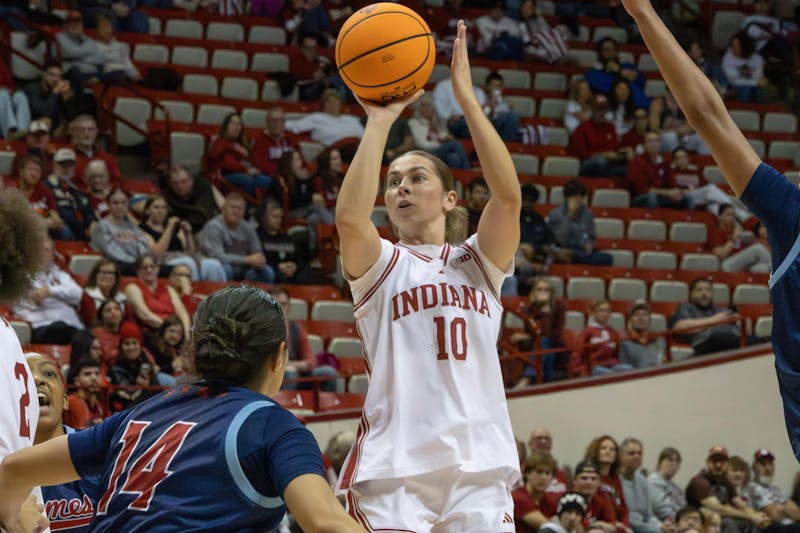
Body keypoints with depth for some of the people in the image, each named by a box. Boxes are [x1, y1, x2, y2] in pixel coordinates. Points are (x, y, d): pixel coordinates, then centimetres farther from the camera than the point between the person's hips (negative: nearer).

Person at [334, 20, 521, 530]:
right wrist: (380, 120, -8)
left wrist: (466, 95, -5)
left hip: (480, 463, 2)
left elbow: (509, 195, -2)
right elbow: (350, 217, -12)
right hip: (395, 465, -1)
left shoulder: (478, 263, 16)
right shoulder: (381, 265, 11)